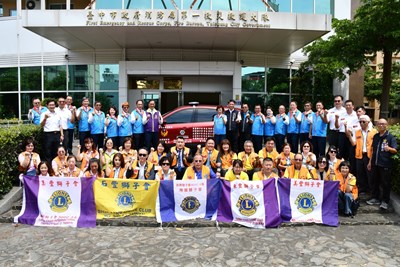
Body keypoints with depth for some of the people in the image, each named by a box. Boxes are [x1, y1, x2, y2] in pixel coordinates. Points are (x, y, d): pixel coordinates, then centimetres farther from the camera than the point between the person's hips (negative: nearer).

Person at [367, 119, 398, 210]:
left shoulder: (390, 137, -4)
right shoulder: (375, 136, 12)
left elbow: (395, 151, -10)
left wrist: (389, 148, -32)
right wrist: (370, 162, 18)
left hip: (385, 164, -5)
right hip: (375, 164, 5)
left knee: (386, 183, 1)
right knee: (375, 182, 12)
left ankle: (385, 201, 10)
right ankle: (375, 198, 25)